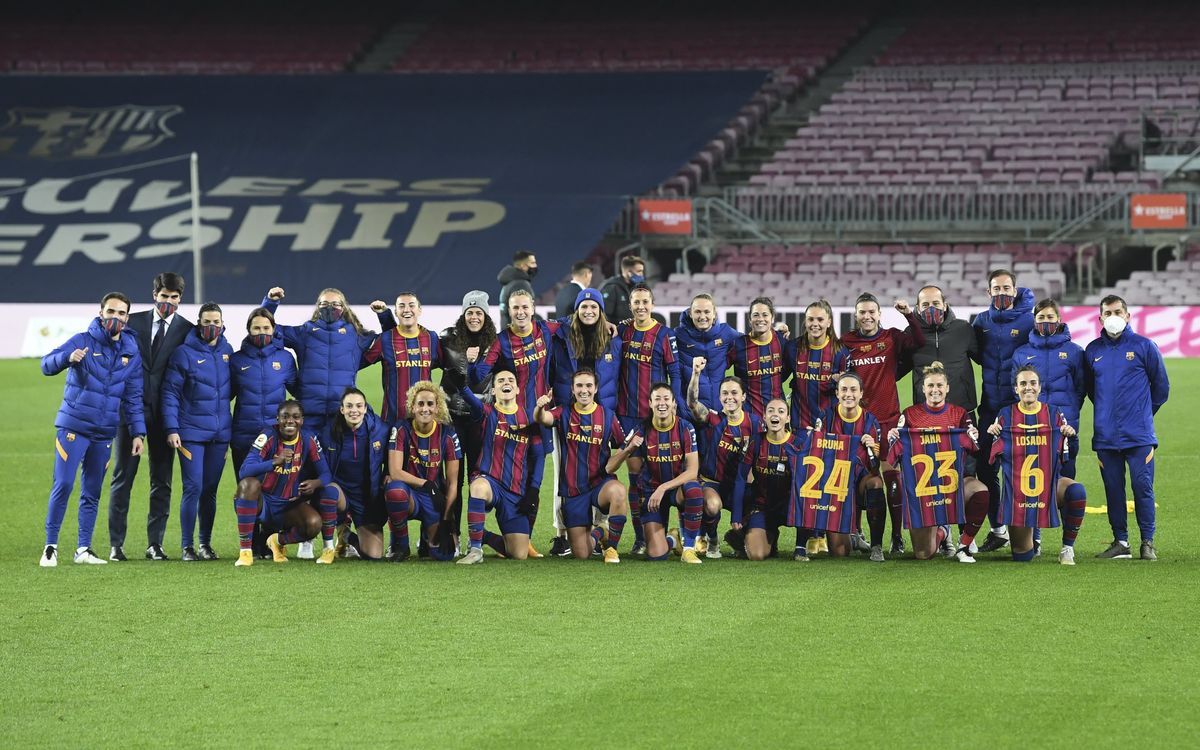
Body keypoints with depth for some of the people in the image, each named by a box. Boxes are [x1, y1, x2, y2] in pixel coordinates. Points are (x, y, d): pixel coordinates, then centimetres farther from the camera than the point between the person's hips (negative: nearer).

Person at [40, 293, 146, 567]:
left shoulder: (131, 352, 8)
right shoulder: (83, 342, -4)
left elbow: (133, 397, 12)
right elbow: (47, 365, -15)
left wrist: (138, 432, 6)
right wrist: (69, 357, -36)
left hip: (104, 434, 4)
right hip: (73, 428, -4)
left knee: (92, 492, 8)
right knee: (63, 485, -10)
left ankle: (83, 549, 15)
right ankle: (50, 547, -3)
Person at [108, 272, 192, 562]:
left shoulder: (187, 330, 3)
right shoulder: (133, 322, 5)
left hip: (165, 413, 0)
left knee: (161, 480, 4)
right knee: (123, 477, 0)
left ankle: (155, 543, 10)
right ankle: (116, 544, 3)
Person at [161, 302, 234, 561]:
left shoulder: (227, 351, 7)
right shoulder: (184, 353, -6)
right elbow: (170, 392, -6)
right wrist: (172, 429, -11)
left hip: (220, 433, 4)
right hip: (191, 432, -4)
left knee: (210, 490, 9)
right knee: (193, 488, -8)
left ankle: (206, 543, 19)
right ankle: (187, 546, -1)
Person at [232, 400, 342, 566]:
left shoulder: (308, 439, -4)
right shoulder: (268, 437, -16)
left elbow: (326, 474, -1)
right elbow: (244, 471, -28)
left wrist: (316, 483, -27)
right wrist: (275, 462, -44)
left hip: (290, 505, 3)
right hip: (263, 502, -3)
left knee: (314, 523, -26)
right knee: (249, 484, -35)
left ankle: (279, 541, 9)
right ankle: (244, 551, -31)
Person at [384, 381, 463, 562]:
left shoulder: (447, 435, -4)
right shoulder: (402, 430, -8)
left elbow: (452, 483, -2)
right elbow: (394, 472, -16)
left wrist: (446, 521, -8)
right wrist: (427, 484, -24)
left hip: (435, 499, 2)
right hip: (409, 494, -2)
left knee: (444, 554, -14)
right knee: (395, 490, -39)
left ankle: (428, 536, 26)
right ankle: (401, 546, -14)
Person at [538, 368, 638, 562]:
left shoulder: (607, 415, 1)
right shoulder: (564, 413, 1)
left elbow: (621, 449, 2)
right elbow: (544, 418, -22)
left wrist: (629, 448, -21)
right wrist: (540, 408, -45)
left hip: (600, 482, -1)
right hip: (572, 489, 1)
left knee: (618, 491, -40)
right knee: (581, 555, -3)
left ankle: (611, 547, -18)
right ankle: (596, 534, 36)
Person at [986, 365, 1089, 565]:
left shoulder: (1055, 414, 2)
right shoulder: (1006, 417, 2)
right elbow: (995, 456, 3)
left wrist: (1070, 436, -14)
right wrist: (992, 435, -14)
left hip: (1050, 483, 0)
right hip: (1016, 488, 0)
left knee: (1077, 492, -36)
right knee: (1022, 556, -1)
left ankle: (1067, 548, -14)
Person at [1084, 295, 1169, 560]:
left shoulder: (1144, 346, 0)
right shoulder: (1093, 351, 8)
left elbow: (1161, 386, 8)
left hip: (1139, 435, -3)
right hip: (1105, 436, 3)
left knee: (1143, 487, -5)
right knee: (1113, 489, 5)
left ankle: (1147, 543, 2)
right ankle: (1120, 542, 13)